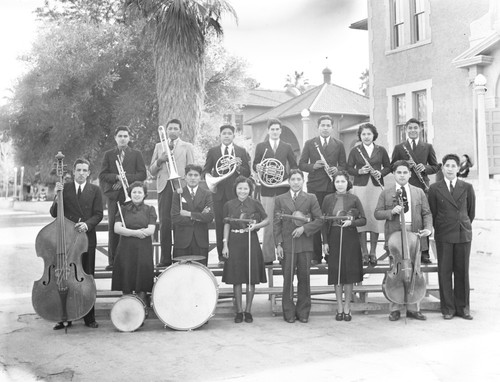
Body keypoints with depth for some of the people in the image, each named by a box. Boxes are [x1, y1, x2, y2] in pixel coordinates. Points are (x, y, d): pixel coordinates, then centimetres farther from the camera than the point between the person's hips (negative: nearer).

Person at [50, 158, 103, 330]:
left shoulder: (95, 190, 8)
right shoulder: (64, 187, 7)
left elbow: (98, 214, 1)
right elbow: (54, 214, 3)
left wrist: (87, 224, -18)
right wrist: (57, 196, -13)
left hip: (87, 238, 0)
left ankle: (89, 317, 11)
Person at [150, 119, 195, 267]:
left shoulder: (187, 147, 12)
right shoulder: (159, 146, 19)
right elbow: (152, 171, 14)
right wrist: (160, 160, -4)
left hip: (180, 187, -2)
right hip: (164, 187, 2)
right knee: (164, 223, -4)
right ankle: (165, 258, 1)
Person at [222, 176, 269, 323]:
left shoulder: (255, 204, 1)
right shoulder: (229, 205, 4)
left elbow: (266, 220, 7)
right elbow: (227, 225, 7)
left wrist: (256, 226, -12)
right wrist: (225, 244, 1)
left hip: (251, 241, 0)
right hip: (235, 242, 1)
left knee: (251, 277, 2)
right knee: (236, 278, 1)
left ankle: (248, 311, 14)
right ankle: (239, 311, 11)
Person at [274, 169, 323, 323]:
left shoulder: (311, 199, 8)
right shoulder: (280, 199, 9)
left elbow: (319, 220, 4)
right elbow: (277, 223, 5)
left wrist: (304, 228, -10)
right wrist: (278, 244, -3)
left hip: (305, 244, 0)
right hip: (286, 245, 0)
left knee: (304, 278, 4)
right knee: (287, 279, 1)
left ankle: (303, 312, 14)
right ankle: (289, 313, 11)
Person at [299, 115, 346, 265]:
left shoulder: (339, 145, 11)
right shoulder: (309, 144, 8)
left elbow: (343, 165, 12)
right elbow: (301, 164, 5)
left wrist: (337, 169, -9)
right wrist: (313, 166, -13)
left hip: (332, 186, 1)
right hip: (315, 186, -1)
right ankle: (316, 255, 6)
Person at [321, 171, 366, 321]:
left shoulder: (354, 199, 2)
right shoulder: (328, 199, 4)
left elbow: (363, 220, 3)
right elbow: (323, 221, 5)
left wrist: (352, 222, -16)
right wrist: (325, 241, -1)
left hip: (350, 238, -1)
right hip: (334, 237, 1)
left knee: (349, 272, 1)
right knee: (336, 272, 3)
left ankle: (347, 307, 12)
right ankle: (339, 307, 13)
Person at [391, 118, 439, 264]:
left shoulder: (428, 147, 13)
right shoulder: (399, 148, 10)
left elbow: (435, 166, 13)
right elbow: (392, 167, 8)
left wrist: (425, 167, -7)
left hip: (422, 187, 1)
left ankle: (424, 253, 6)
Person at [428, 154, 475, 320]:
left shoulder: (467, 187, 6)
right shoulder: (435, 188, 2)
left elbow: (471, 211, 13)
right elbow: (433, 212, 5)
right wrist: (439, 228, 6)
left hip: (463, 234, 1)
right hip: (443, 236, -1)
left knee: (462, 271, 6)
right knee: (444, 272, 1)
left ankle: (462, 307, 16)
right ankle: (448, 308, 10)